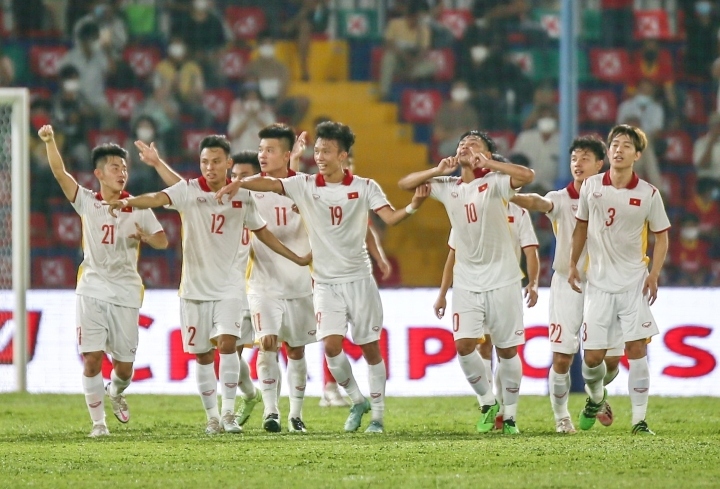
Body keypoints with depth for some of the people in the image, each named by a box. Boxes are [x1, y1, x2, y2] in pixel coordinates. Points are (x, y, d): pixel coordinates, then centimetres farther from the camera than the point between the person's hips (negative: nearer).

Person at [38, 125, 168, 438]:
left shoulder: (137, 208, 5)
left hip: (126, 293, 1)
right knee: (92, 358, -11)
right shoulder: (87, 202, 2)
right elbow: (60, 172, -9)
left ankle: (116, 392, 38)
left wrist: (145, 236, -19)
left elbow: (162, 241, 4)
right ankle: (98, 421, 0)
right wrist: (50, 142, -25)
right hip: (92, 291, -1)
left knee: (124, 365, 4)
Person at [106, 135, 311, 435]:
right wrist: (128, 202, -47)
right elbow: (159, 198, -26)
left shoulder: (243, 196, 1)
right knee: (203, 354, 6)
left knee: (227, 343, -18)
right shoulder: (189, 191, -7)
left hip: (229, 285, 0)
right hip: (195, 285, 0)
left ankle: (228, 412, -11)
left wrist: (297, 259, 20)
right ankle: (212, 416, 21)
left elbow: (261, 231, 16)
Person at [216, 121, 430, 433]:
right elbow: (268, 184, -15)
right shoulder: (305, 186, -2)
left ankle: (377, 414, 15)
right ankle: (357, 401, 10)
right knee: (331, 346, -13)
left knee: (370, 348, 3)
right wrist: (238, 183, -34)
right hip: (325, 282, 1)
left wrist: (413, 207, -33)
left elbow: (390, 218, -13)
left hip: (359, 279, -1)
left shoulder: (364, 187, -3)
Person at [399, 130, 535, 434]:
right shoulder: (448, 187, 7)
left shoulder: (493, 182, -8)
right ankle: (487, 403, 12)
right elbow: (405, 184, 9)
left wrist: (486, 163, -24)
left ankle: (510, 415, 13)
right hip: (466, 281, 4)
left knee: (507, 350, 1)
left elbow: (527, 176, -26)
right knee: (464, 345, -8)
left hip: (501, 280, -4)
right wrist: (438, 170, -5)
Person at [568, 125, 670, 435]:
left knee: (636, 348, -9)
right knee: (593, 356, 0)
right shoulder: (591, 186, 1)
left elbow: (661, 235, 5)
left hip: (634, 282, -1)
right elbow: (581, 226, 14)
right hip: (599, 282, 1)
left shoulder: (648, 194, -4)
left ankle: (639, 419, -3)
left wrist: (654, 274, -6)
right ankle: (595, 396, 32)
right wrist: (573, 264, 9)